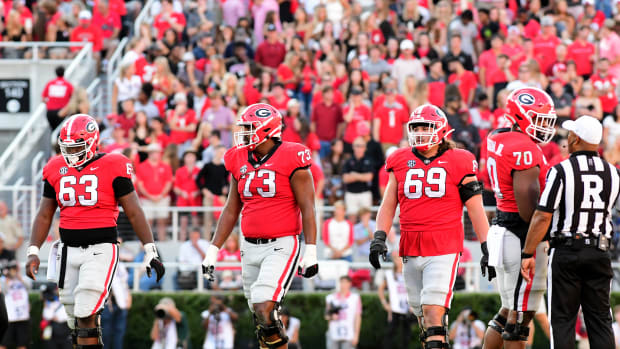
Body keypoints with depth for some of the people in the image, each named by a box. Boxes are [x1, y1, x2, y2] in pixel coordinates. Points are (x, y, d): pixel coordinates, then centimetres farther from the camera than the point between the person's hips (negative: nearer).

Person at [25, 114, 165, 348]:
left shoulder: (112, 167, -6)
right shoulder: (56, 170, 8)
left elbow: (134, 213, -3)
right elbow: (45, 215, 15)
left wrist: (150, 251, -5)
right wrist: (33, 252, 6)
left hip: (101, 248, -5)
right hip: (69, 249, 5)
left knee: (86, 314, -15)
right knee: (76, 318, 9)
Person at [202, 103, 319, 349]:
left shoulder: (291, 159, -9)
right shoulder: (240, 161, 9)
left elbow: (307, 209, -10)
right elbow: (231, 211, 17)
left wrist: (310, 253, -14)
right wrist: (213, 251, 14)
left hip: (281, 246, -7)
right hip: (250, 246, 7)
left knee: (264, 308, -21)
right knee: (260, 318, 8)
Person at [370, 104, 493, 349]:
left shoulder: (458, 163, -1)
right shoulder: (400, 162, 10)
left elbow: (475, 209, 2)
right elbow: (388, 205, 13)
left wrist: (487, 249, 0)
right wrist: (379, 238, -1)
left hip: (444, 247, -5)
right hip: (411, 249, 5)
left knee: (434, 310, -15)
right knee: (423, 315, 10)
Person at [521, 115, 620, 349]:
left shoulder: (561, 171, -11)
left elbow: (542, 217, -12)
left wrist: (527, 254, -7)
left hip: (566, 252, -3)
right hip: (599, 253, 3)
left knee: (562, 319, 3)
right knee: (600, 319, 8)